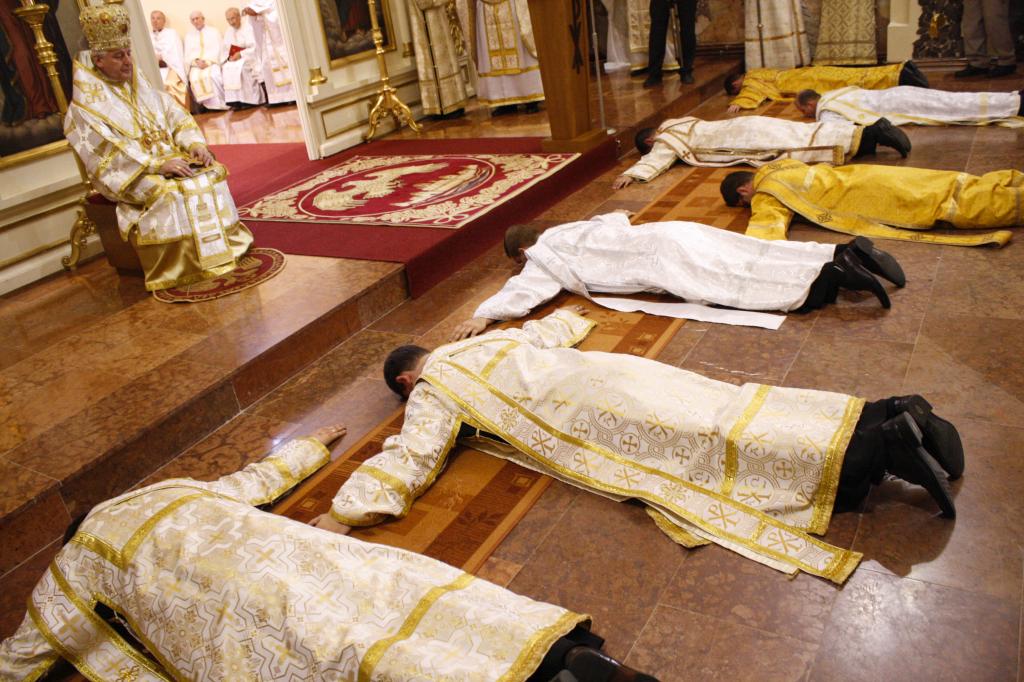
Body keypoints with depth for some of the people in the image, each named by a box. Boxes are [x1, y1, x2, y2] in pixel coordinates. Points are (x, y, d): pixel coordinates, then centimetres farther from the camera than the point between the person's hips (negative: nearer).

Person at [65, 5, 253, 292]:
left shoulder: (143, 89, 14)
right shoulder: (84, 108, -8)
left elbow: (176, 117, 9)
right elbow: (111, 154, -18)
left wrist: (194, 143, -12)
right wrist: (158, 165, -28)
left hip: (168, 159, 6)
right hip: (128, 176, -6)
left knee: (211, 172, -16)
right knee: (170, 191, -33)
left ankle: (225, 247, -11)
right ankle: (190, 266, -26)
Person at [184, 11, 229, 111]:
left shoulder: (214, 31, 12)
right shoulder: (188, 35, 19)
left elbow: (216, 50, 2)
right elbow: (188, 54, 12)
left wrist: (207, 62, -13)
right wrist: (197, 61, -10)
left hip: (212, 62, -2)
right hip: (195, 64, 2)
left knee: (214, 75, -36)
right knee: (194, 78, -32)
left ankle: (219, 103, -27)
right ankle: (205, 104, -27)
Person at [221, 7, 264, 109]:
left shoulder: (248, 28, -2)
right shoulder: (228, 31, 16)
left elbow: (253, 48, -10)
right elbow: (223, 49, 14)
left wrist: (240, 54, -19)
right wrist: (228, 56, -7)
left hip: (248, 57, -5)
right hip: (232, 59, 5)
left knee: (241, 68, -35)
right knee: (226, 69, -25)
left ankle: (247, 100, -31)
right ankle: (234, 101, -27)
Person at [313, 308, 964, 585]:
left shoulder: (433, 394, 8)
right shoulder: (486, 340, 29)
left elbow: (407, 458, -5)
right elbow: (556, 326, 41)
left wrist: (341, 515, -2)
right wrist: (570, 316, 62)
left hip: (586, 410, -7)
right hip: (615, 372, 7)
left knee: (722, 447, -15)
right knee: (729, 417, 1)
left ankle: (884, 442, -23)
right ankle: (889, 415, -7)